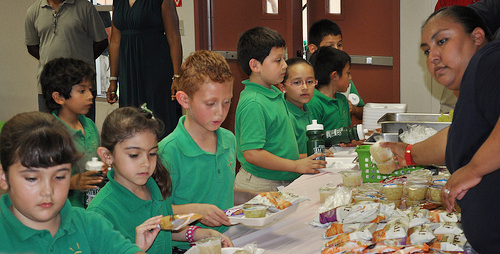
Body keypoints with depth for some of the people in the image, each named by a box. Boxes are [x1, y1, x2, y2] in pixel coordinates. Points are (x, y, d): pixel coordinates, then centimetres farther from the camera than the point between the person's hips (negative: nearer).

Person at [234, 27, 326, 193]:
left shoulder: (275, 93, 10)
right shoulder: (253, 104, -20)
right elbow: (252, 153, -25)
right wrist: (296, 166, -20)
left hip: (283, 183, 8)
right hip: (260, 187, -8)